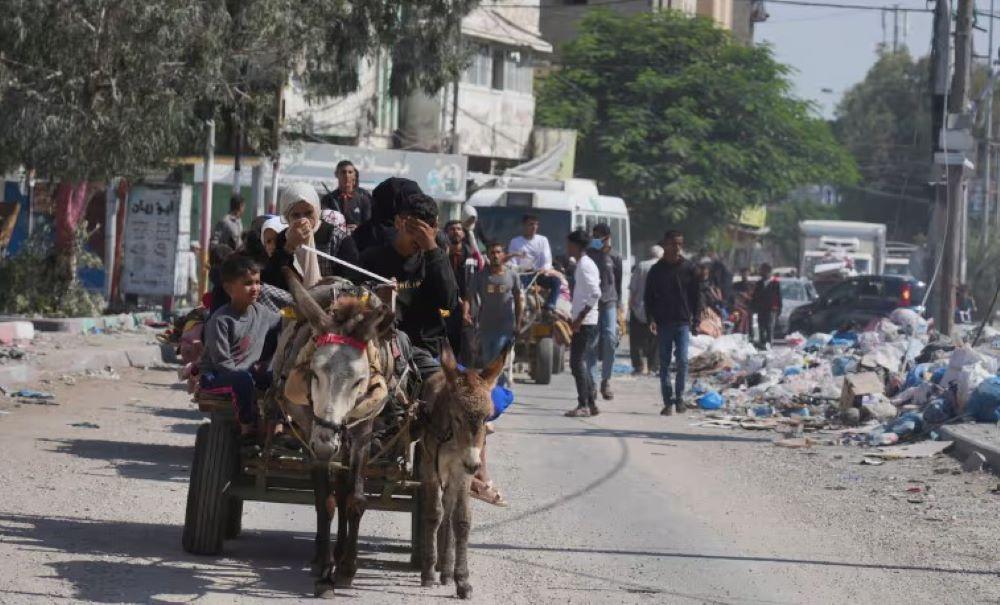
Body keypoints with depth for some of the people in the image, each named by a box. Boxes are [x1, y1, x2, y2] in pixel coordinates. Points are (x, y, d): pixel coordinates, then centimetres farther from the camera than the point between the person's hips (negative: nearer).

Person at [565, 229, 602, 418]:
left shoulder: (585, 266, -14)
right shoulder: (584, 264, 17)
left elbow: (595, 294, -23)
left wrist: (579, 319, -22)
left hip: (584, 322, -10)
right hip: (585, 322, 10)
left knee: (578, 362, -9)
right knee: (582, 363, 13)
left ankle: (584, 405, -10)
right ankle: (591, 404, 15)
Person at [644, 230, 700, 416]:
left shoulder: (688, 268, 4)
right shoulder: (656, 270, 3)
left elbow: (695, 295, 8)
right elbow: (648, 297, 5)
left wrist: (695, 318, 1)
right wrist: (651, 319, -6)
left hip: (683, 322, -1)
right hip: (663, 322, 1)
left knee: (682, 360, -10)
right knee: (664, 363, 2)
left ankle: (679, 397, 6)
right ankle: (668, 402, 6)